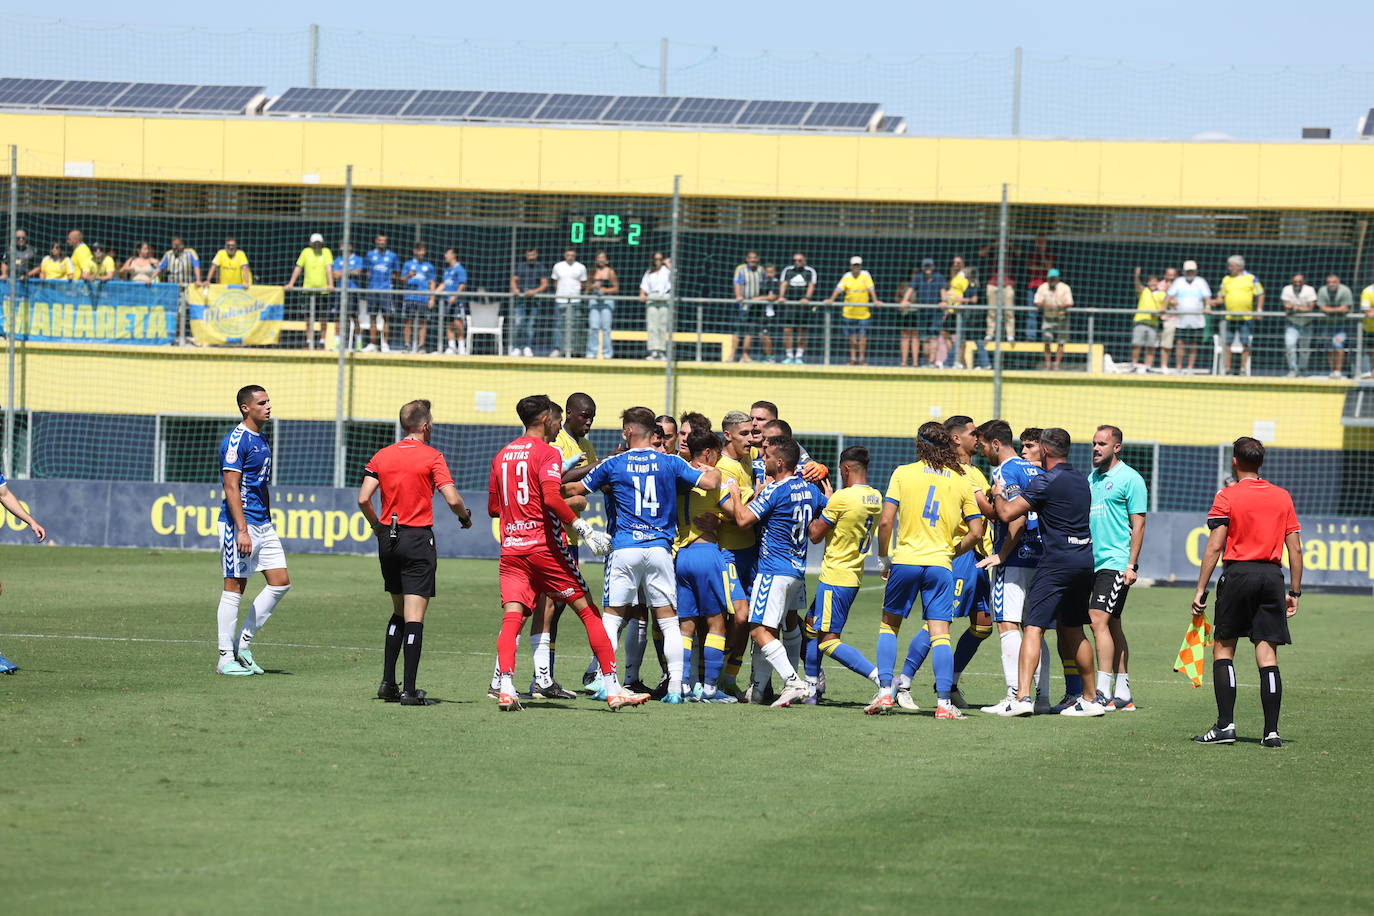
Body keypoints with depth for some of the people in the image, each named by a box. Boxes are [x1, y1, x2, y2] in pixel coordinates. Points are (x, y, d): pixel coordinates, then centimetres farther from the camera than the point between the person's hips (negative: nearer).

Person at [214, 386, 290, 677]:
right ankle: (226, 658, 1)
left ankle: (243, 644, 12)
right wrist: (242, 530, -23)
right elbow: (231, 488, -18)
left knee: (281, 583, 5)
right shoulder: (236, 440, -13)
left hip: (262, 525, 9)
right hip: (239, 523, -9)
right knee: (234, 587, -4)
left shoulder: (262, 440, 15)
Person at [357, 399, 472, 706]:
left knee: (399, 612, 19)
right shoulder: (432, 456, -6)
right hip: (418, 539, -5)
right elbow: (452, 499, -14)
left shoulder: (382, 456, 6)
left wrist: (377, 526, 15)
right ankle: (409, 690, -10)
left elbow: (363, 499, -1)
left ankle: (388, 681, 14)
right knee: (414, 616, -5)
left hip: (388, 539, 5)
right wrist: (465, 517, 6)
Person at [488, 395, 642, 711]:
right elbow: (551, 497, -20)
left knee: (511, 618, -5)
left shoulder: (502, 456, 15)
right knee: (588, 612, 4)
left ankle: (505, 688, -26)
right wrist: (583, 528, -18)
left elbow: (493, 507, 21)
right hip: (545, 546, -5)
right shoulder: (547, 453, -5)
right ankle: (613, 689, 4)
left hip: (511, 550, 5)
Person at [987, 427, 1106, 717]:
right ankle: (1092, 699, 21)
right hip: (1085, 560, 8)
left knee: (1034, 628, -10)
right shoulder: (1081, 480, 14)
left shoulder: (1046, 482, -10)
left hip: (1057, 560, -8)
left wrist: (998, 495, 9)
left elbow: (1007, 513, -13)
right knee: (1072, 630, 18)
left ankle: (1023, 695, -22)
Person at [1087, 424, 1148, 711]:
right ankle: (1123, 694, 12)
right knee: (1112, 626, 9)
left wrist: (1131, 565, -15)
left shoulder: (1130, 479, -6)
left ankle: (1103, 691, -16)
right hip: (1094, 563, 8)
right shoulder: (1092, 478, 16)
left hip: (1116, 563, -8)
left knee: (1100, 620, -15)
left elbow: (1138, 525, -8)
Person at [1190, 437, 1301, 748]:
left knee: (1223, 649, 7)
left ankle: (1225, 725, -3)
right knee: (1267, 655, 3)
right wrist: (1294, 592, 14)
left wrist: (1201, 589, -5)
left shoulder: (1227, 497, -2)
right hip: (1272, 576, 3)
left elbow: (1214, 547, -8)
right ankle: (1271, 731, -1)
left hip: (1238, 574, -3)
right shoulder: (1282, 497, 9)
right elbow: (1295, 549, 8)